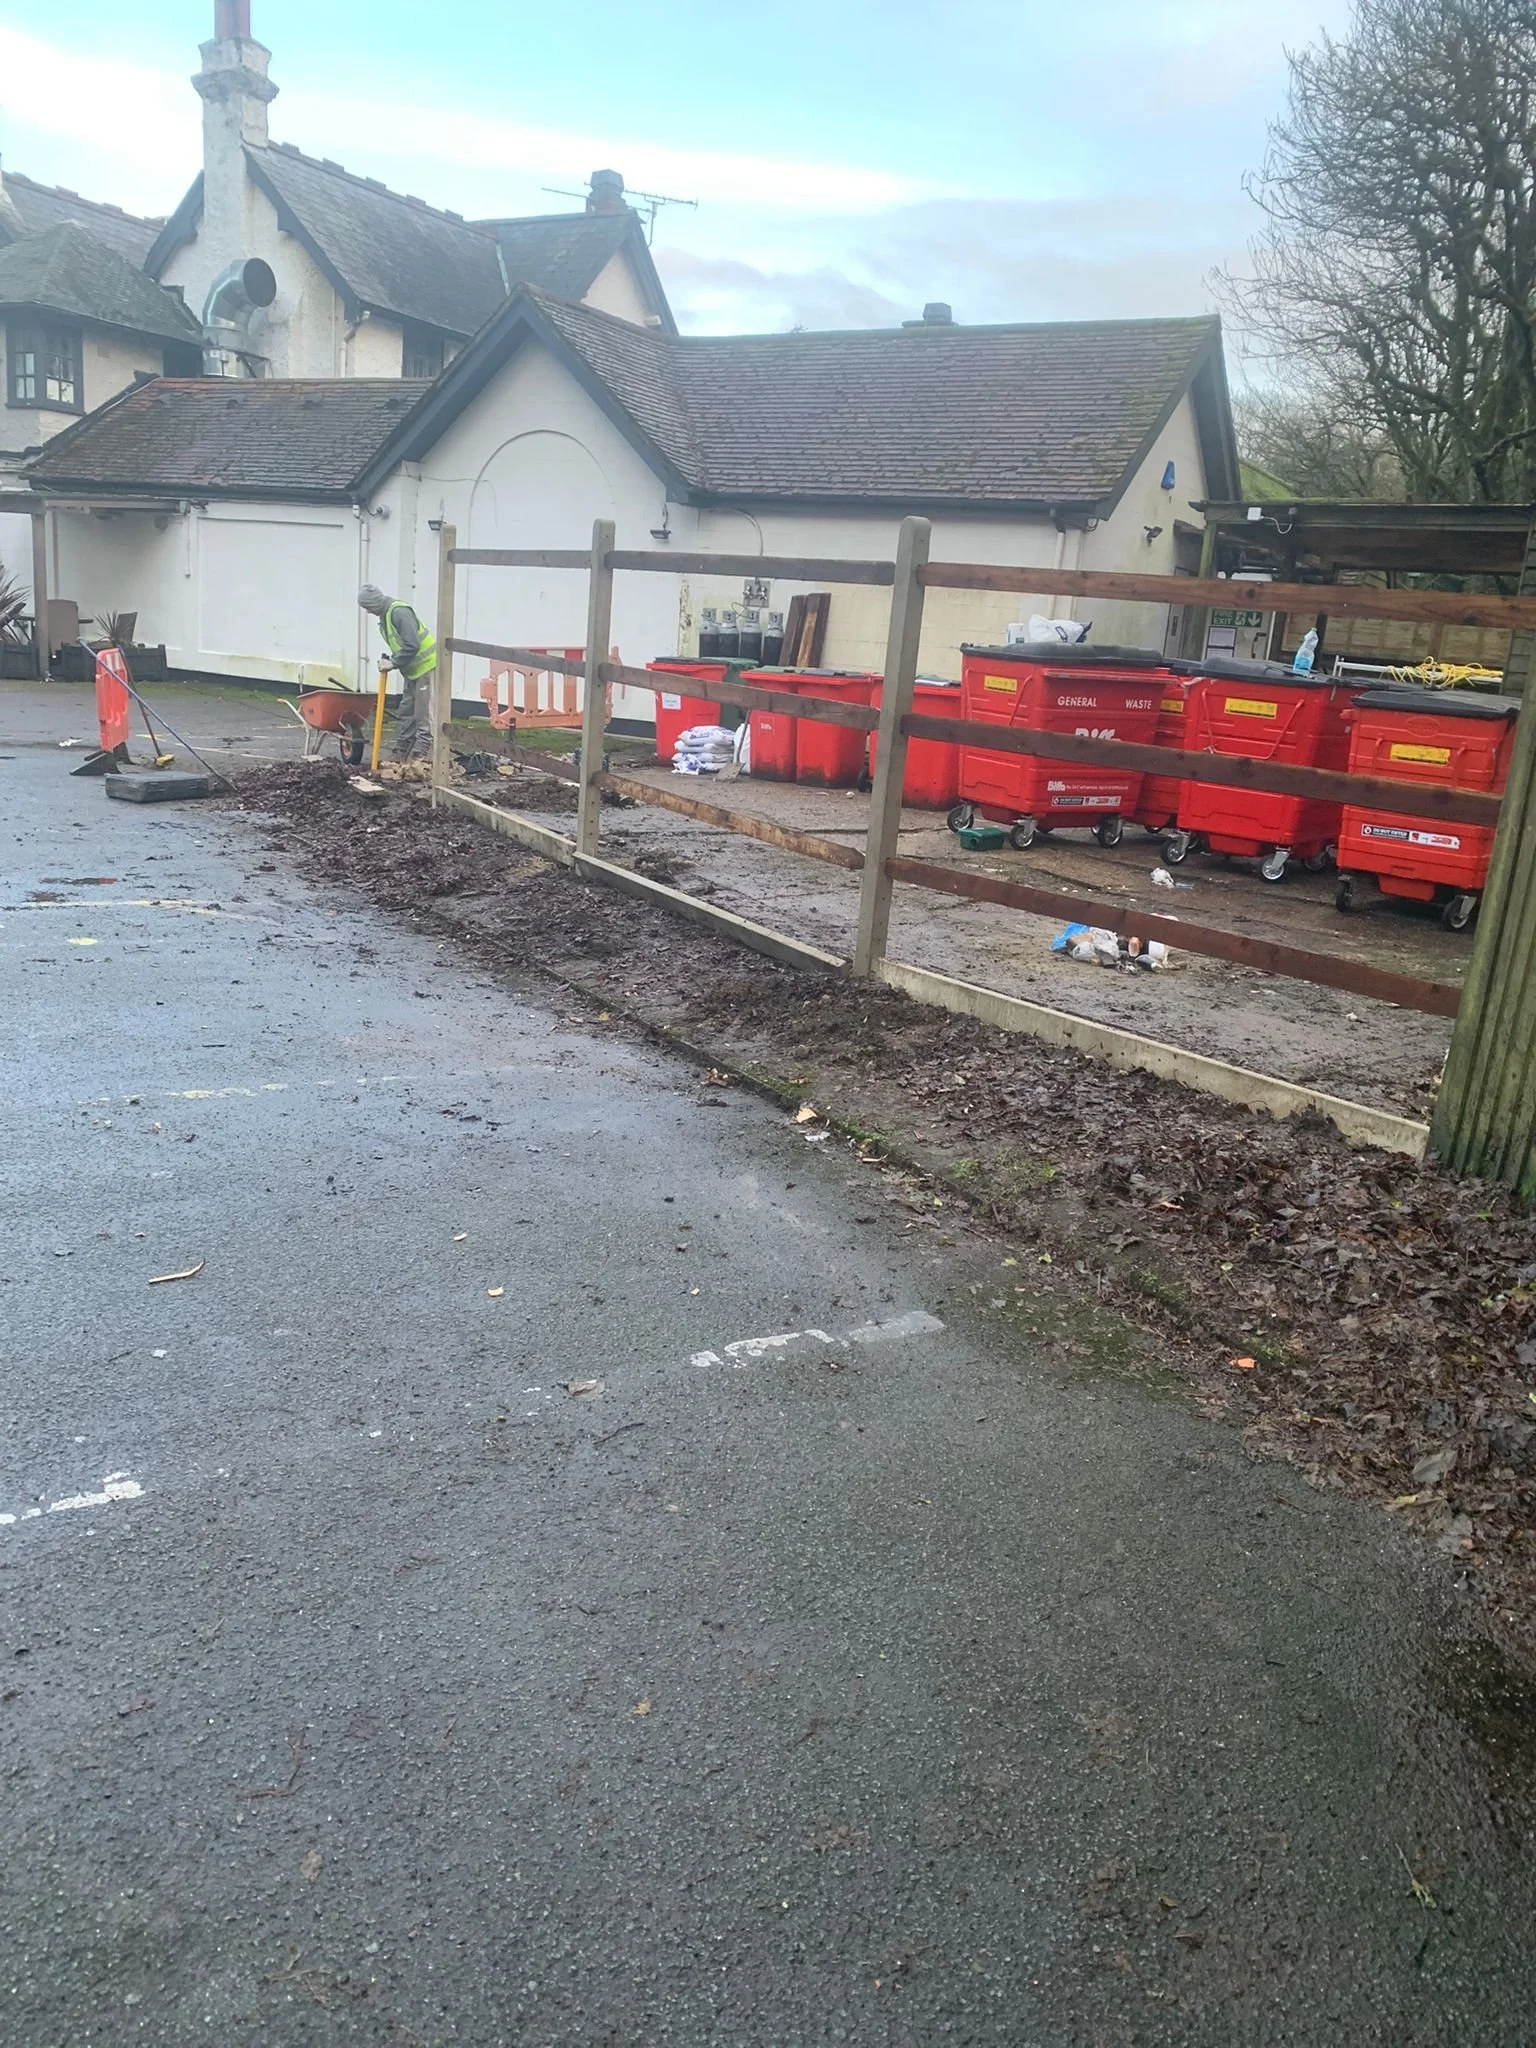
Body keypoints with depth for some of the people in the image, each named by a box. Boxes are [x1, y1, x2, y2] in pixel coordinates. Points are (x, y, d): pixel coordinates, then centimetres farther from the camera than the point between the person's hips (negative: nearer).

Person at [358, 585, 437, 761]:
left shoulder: (399, 612, -21)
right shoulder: (384, 615, 10)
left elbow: (411, 646, -27)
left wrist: (394, 662, -18)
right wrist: (394, 662, 3)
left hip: (425, 665, -10)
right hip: (411, 669, 10)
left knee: (423, 712, -7)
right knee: (406, 711, 13)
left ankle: (419, 754, -5)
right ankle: (401, 752, 18)